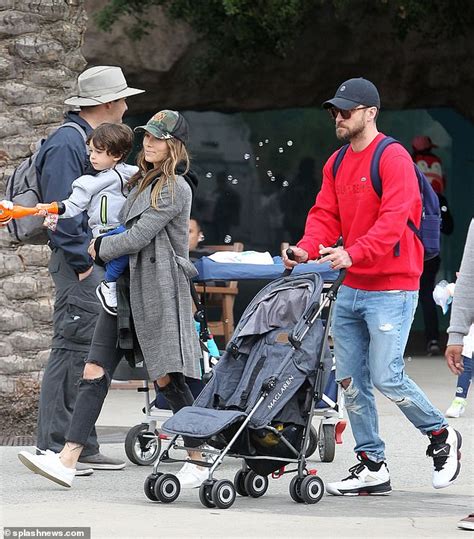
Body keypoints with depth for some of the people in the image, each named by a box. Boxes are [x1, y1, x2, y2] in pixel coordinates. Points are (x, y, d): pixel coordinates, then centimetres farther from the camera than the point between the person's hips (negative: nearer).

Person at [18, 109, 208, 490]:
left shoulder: (175, 188, -9)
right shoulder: (143, 183, 19)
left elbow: (138, 237, -14)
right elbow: (128, 230, 25)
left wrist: (100, 248, 1)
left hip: (158, 289, -9)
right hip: (124, 288, 9)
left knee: (168, 378, -4)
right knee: (95, 372, -1)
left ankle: (199, 461, 10)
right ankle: (68, 461, -7)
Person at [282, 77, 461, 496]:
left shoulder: (393, 159, -12)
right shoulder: (337, 163, 14)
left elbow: (393, 221, -21)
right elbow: (326, 215, 11)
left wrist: (352, 253, -32)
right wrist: (307, 249, -9)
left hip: (391, 288, -8)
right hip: (351, 289, 8)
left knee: (386, 376, -12)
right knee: (351, 379, 5)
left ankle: (442, 436, 12)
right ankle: (372, 467, 13)